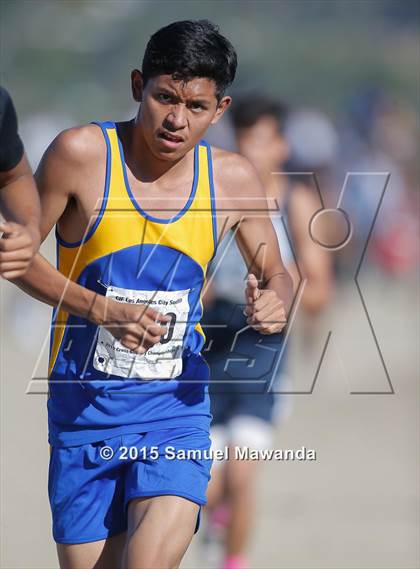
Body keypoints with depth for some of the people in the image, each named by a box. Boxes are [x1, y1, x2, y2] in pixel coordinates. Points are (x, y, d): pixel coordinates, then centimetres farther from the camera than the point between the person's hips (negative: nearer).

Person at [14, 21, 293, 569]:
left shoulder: (233, 179, -1)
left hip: (176, 406, 1)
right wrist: (103, 309, -19)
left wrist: (274, 304, -12)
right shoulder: (82, 153, -11)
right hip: (85, 404, -1)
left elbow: (276, 274, 13)